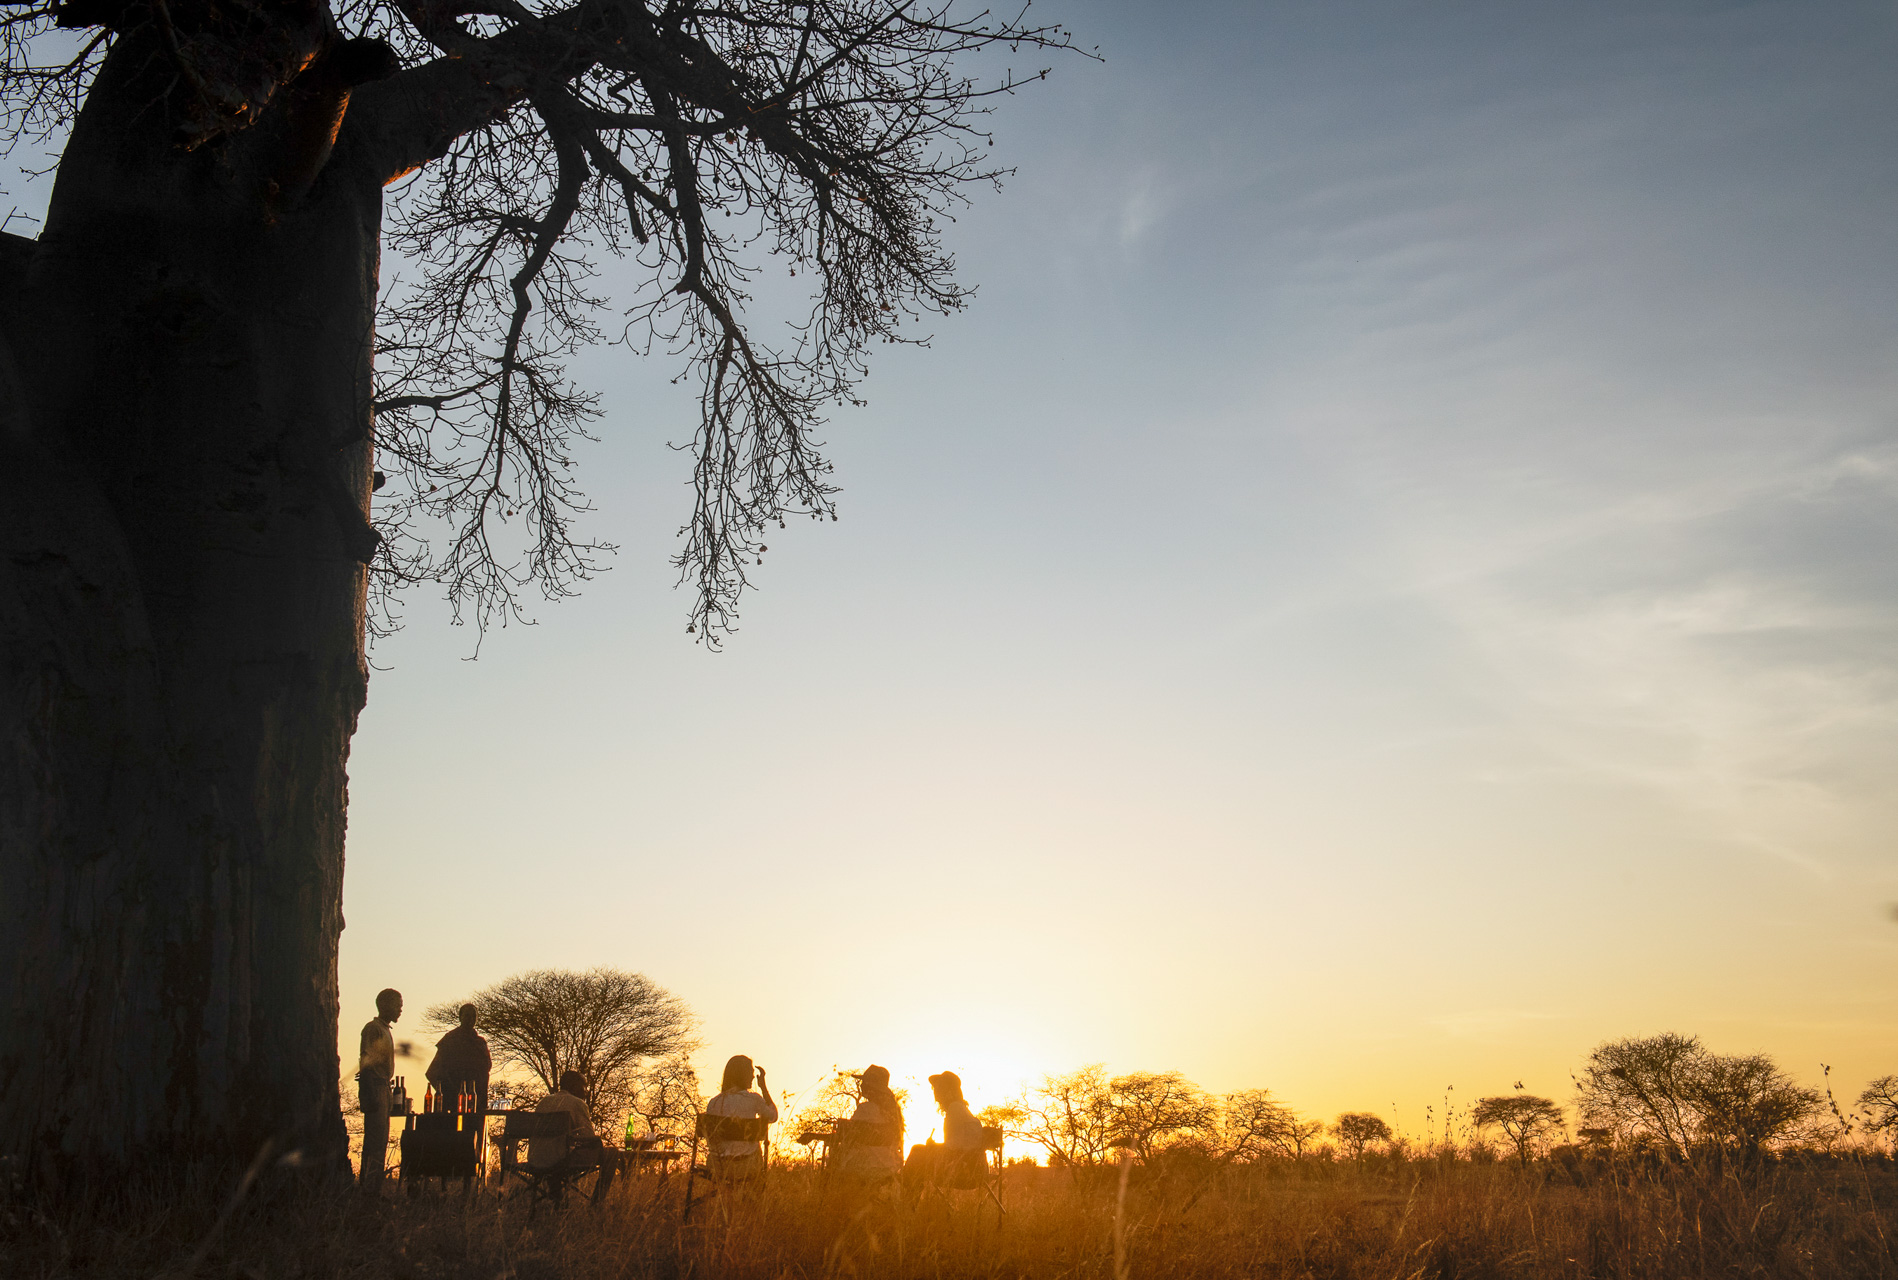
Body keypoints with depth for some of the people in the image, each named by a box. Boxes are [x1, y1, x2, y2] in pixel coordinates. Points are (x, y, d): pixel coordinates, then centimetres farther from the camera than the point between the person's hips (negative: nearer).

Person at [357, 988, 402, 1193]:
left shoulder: (386, 1030, 20)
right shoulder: (372, 1028, -9)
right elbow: (366, 1062, -16)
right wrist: (370, 1095, -22)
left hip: (383, 1087, 10)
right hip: (374, 1086, -10)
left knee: (381, 1140, 10)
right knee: (375, 1139, -12)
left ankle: (373, 1186, 13)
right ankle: (369, 1186, -13)